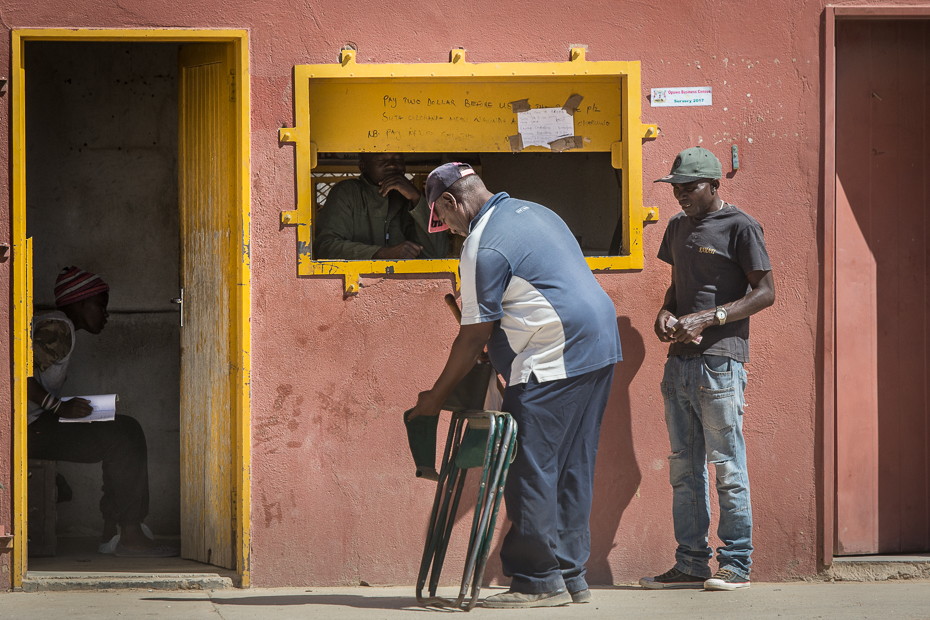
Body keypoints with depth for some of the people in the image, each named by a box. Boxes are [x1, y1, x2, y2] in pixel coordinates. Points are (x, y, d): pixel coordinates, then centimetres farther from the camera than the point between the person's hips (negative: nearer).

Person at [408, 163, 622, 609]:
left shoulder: (483, 247, -11)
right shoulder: (531, 212, 18)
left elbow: (474, 337, -9)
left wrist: (435, 397, 1)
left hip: (552, 361, -10)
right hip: (599, 350, 10)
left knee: (530, 470, -5)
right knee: (572, 468, 12)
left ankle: (539, 580, -3)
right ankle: (571, 575, 15)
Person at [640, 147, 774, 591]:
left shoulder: (740, 228, -5)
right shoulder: (679, 227, 17)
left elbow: (764, 292, -8)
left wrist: (708, 318, -16)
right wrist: (665, 313, 4)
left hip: (720, 360, -8)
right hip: (680, 362, 8)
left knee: (726, 464, -6)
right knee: (684, 467, 7)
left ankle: (736, 564, -2)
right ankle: (691, 564, 12)